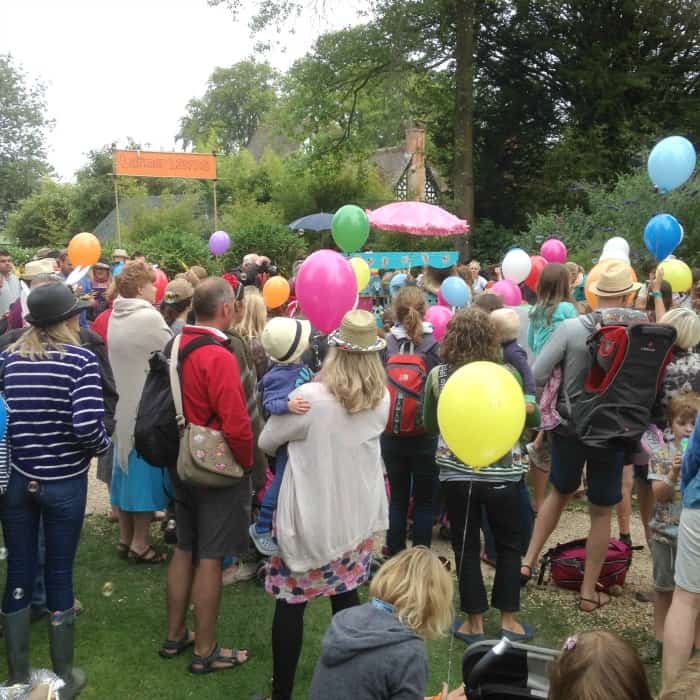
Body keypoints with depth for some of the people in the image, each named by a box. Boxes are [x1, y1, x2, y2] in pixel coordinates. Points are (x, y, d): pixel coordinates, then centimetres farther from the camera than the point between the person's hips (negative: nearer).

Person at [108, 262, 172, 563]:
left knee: (126, 469, 15)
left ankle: (125, 538, 25)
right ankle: (139, 544, 9)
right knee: (145, 471, 1)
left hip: (122, 404, 8)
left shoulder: (116, 316, 6)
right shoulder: (148, 317, -19)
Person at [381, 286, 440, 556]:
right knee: (424, 501, 11)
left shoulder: (385, 346, -9)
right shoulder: (435, 346, -12)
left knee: (397, 498, 15)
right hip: (426, 435, -2)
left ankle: (395, 556, 24)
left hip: (392, 435, 2)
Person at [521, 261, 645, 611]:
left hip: (570, 426, 1)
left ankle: (528, 560, 24)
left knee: (560, 492, 26)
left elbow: (537, 375, -16)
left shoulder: (570, 327, -15)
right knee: (601, 511, 14)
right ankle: (589, 592, 23)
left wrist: (565, 391, 2)